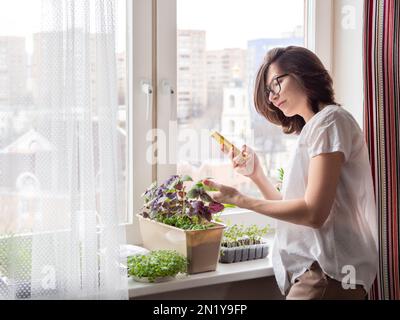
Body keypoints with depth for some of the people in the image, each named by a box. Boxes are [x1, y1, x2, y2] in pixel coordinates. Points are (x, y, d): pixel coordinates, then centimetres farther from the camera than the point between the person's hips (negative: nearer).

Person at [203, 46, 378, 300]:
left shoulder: (330, 119, -6)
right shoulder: (311, 129, 20)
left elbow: (314, 213, -15)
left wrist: (240, 200, -11)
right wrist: (256, 174, 6)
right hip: (312, 272, 8)